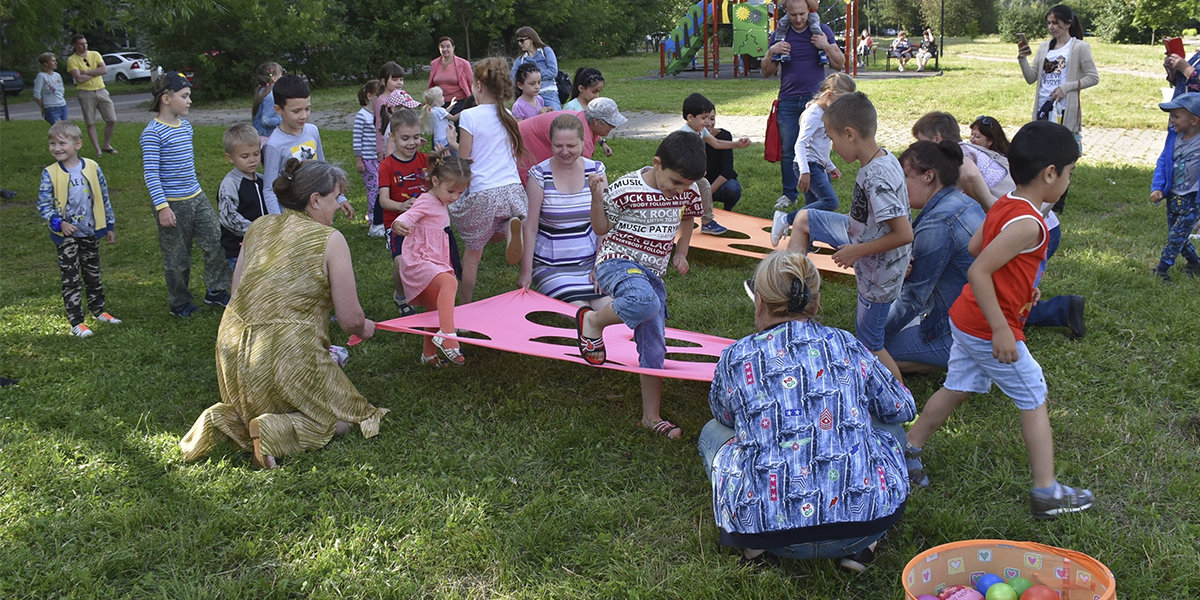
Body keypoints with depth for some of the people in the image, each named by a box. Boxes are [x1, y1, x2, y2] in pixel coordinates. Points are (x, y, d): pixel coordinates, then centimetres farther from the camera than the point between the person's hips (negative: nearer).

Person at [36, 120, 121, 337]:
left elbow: (104, 198, 5)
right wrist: (59, 223, -22)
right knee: (71, 279, 1)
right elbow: (43, 206, -7)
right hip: (66, 235, -2)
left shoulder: (92, 168, -4)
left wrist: (109, 226, 9)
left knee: (93, 274, 17)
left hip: (90, 232, 3)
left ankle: (98, 310, 34)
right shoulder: (50, 174, -10)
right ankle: (76, 322, 6)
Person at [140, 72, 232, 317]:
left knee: (216, 242, 2)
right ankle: (179, 303, 21)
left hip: (197, 197, 7)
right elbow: (151, 173, -17)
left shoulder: (186, 126, 8)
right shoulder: (153, 133, -15)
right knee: (177, 257, 6)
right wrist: (162, 207, -20)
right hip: (172, 204, -7)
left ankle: (215, 291, 17)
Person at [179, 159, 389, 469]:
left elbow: (237, 291, 14)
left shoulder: (258, 227, 10)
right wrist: (364, 329, 17)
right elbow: (350, 319, -6)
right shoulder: (330, 239, -7)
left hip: (233, 349, 7)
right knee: (341, 419, 14)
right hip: (287, 353, -7)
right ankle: (275, 431, -12)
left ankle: (228, 418, 3)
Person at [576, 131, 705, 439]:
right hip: (618, 261, -6)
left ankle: (651, 416, 19)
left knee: (654, 349, 6)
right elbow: (601, 229, -5)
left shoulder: (688, 193, -2)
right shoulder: (625, 190, -17)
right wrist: (597, 197, -22)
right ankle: (592, 322, -11)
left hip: (653, 272, 6)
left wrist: (681, 253, 10)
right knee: (645, 302, -39)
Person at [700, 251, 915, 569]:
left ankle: (757, 541, 10)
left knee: (713, 431, 28)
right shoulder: (846, 345, 8)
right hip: (866, 515, 1)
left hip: (768, 523, 0)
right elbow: (904, 409, 22)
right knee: (890, 425, 30)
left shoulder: (735, 357, 4)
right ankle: (860, 544, 15)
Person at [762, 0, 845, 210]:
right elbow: (767, 72, 11)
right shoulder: (780, 35, 8)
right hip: (788, 102, 2)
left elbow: (840, 65, 7)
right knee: (788, 151, 2)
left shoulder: (822, 31, 5)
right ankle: (790, 194, 14)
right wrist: (771, 52, -7)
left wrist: (827, 47, -10)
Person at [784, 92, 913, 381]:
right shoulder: (883, 157, -5)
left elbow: (904, 234, -34)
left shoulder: (876, 178, -33)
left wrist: (856, 251, -23)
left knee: (869, 344, 5)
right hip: (863, 236, 10)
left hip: (878, 271, -9)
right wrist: (855, 247, 9)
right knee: (803, 219, 17)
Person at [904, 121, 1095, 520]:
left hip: (965, 320, 9)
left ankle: (908, 452, 28)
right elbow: (978, 271, -29)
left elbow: (974, 248, 18)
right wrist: (1001, 330, -27)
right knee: (1034, 400, 4)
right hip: (989, 330, -9)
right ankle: (1046, 494, 11)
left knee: (956, 389, 20)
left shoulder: (1002, 206, 4)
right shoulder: (1028, 224, -24)